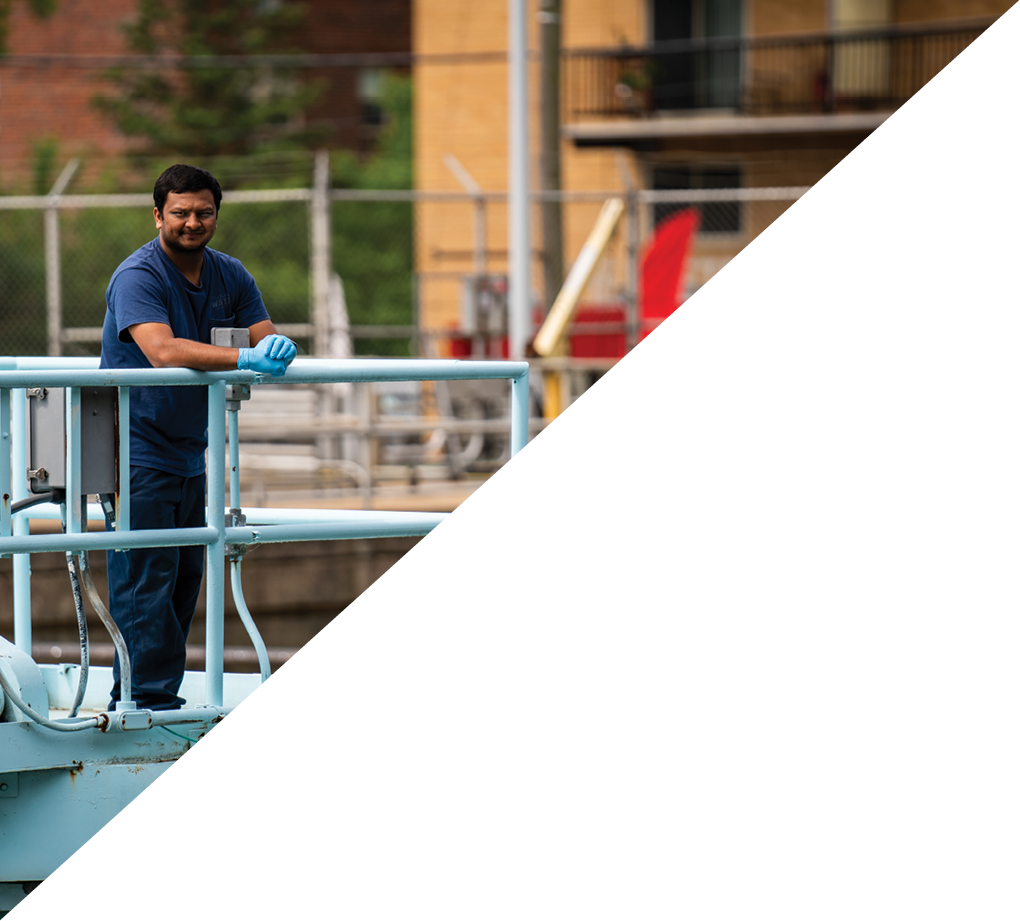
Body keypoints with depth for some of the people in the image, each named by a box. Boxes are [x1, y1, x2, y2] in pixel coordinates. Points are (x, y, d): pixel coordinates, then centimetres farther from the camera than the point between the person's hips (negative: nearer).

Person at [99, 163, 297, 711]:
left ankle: (161, 695, 17)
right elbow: (163, 350, -31)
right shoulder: (138, 277, -16)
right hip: (136, 453, -8)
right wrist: (244, 358, -41)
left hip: (188, 454, 8)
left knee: (184, 578, 10)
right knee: (145, 579, -9)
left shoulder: (229, 276, 8)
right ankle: (146, 698, -6)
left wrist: (275, 347, -25)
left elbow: (265, 337, 1)